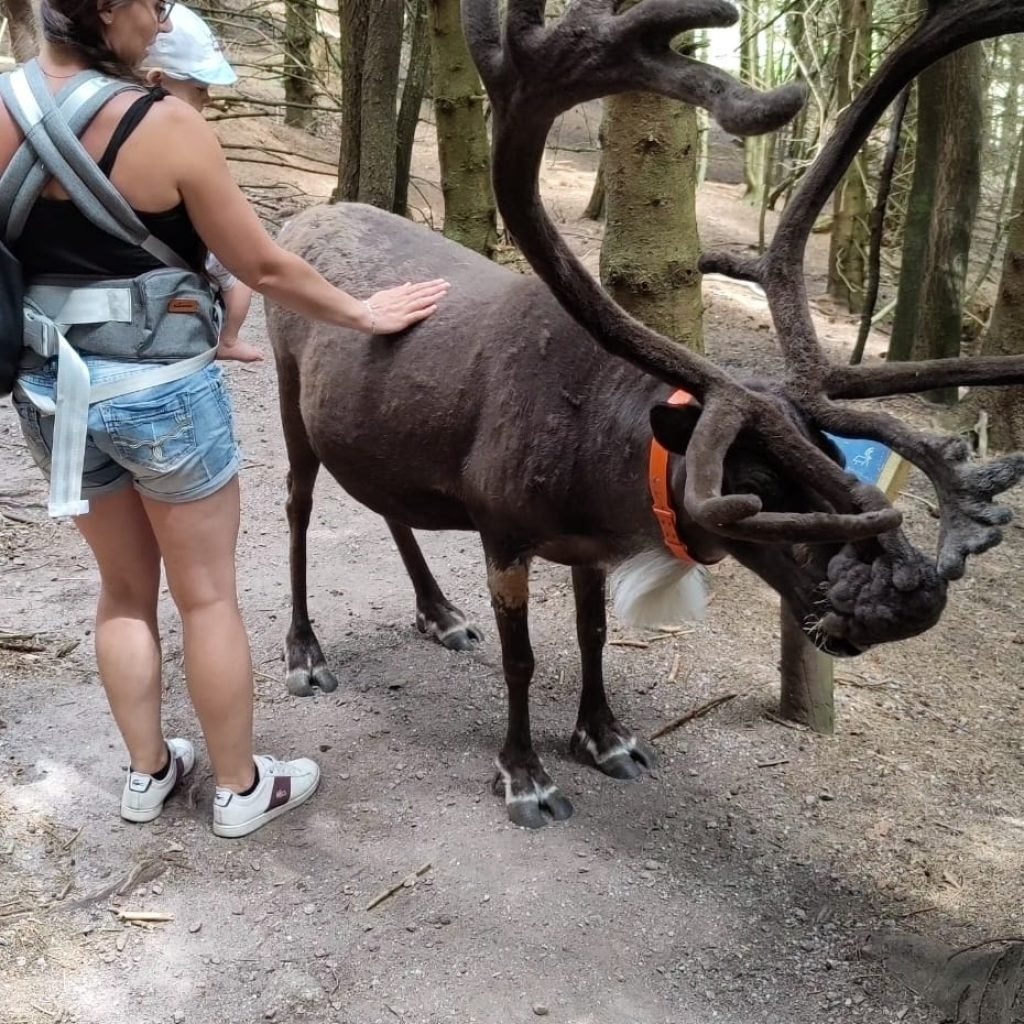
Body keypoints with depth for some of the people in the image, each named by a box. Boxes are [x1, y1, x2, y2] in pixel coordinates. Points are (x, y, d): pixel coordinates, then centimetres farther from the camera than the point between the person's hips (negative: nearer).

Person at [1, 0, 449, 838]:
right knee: (207, 594, 10)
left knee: (124, 588, 21)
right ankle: (242, 788, 27)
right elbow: (264, 269, -12)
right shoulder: (162, 125, -19)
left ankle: (147, 773, 35)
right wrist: (362, 313, 2)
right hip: (160, 392, -5)